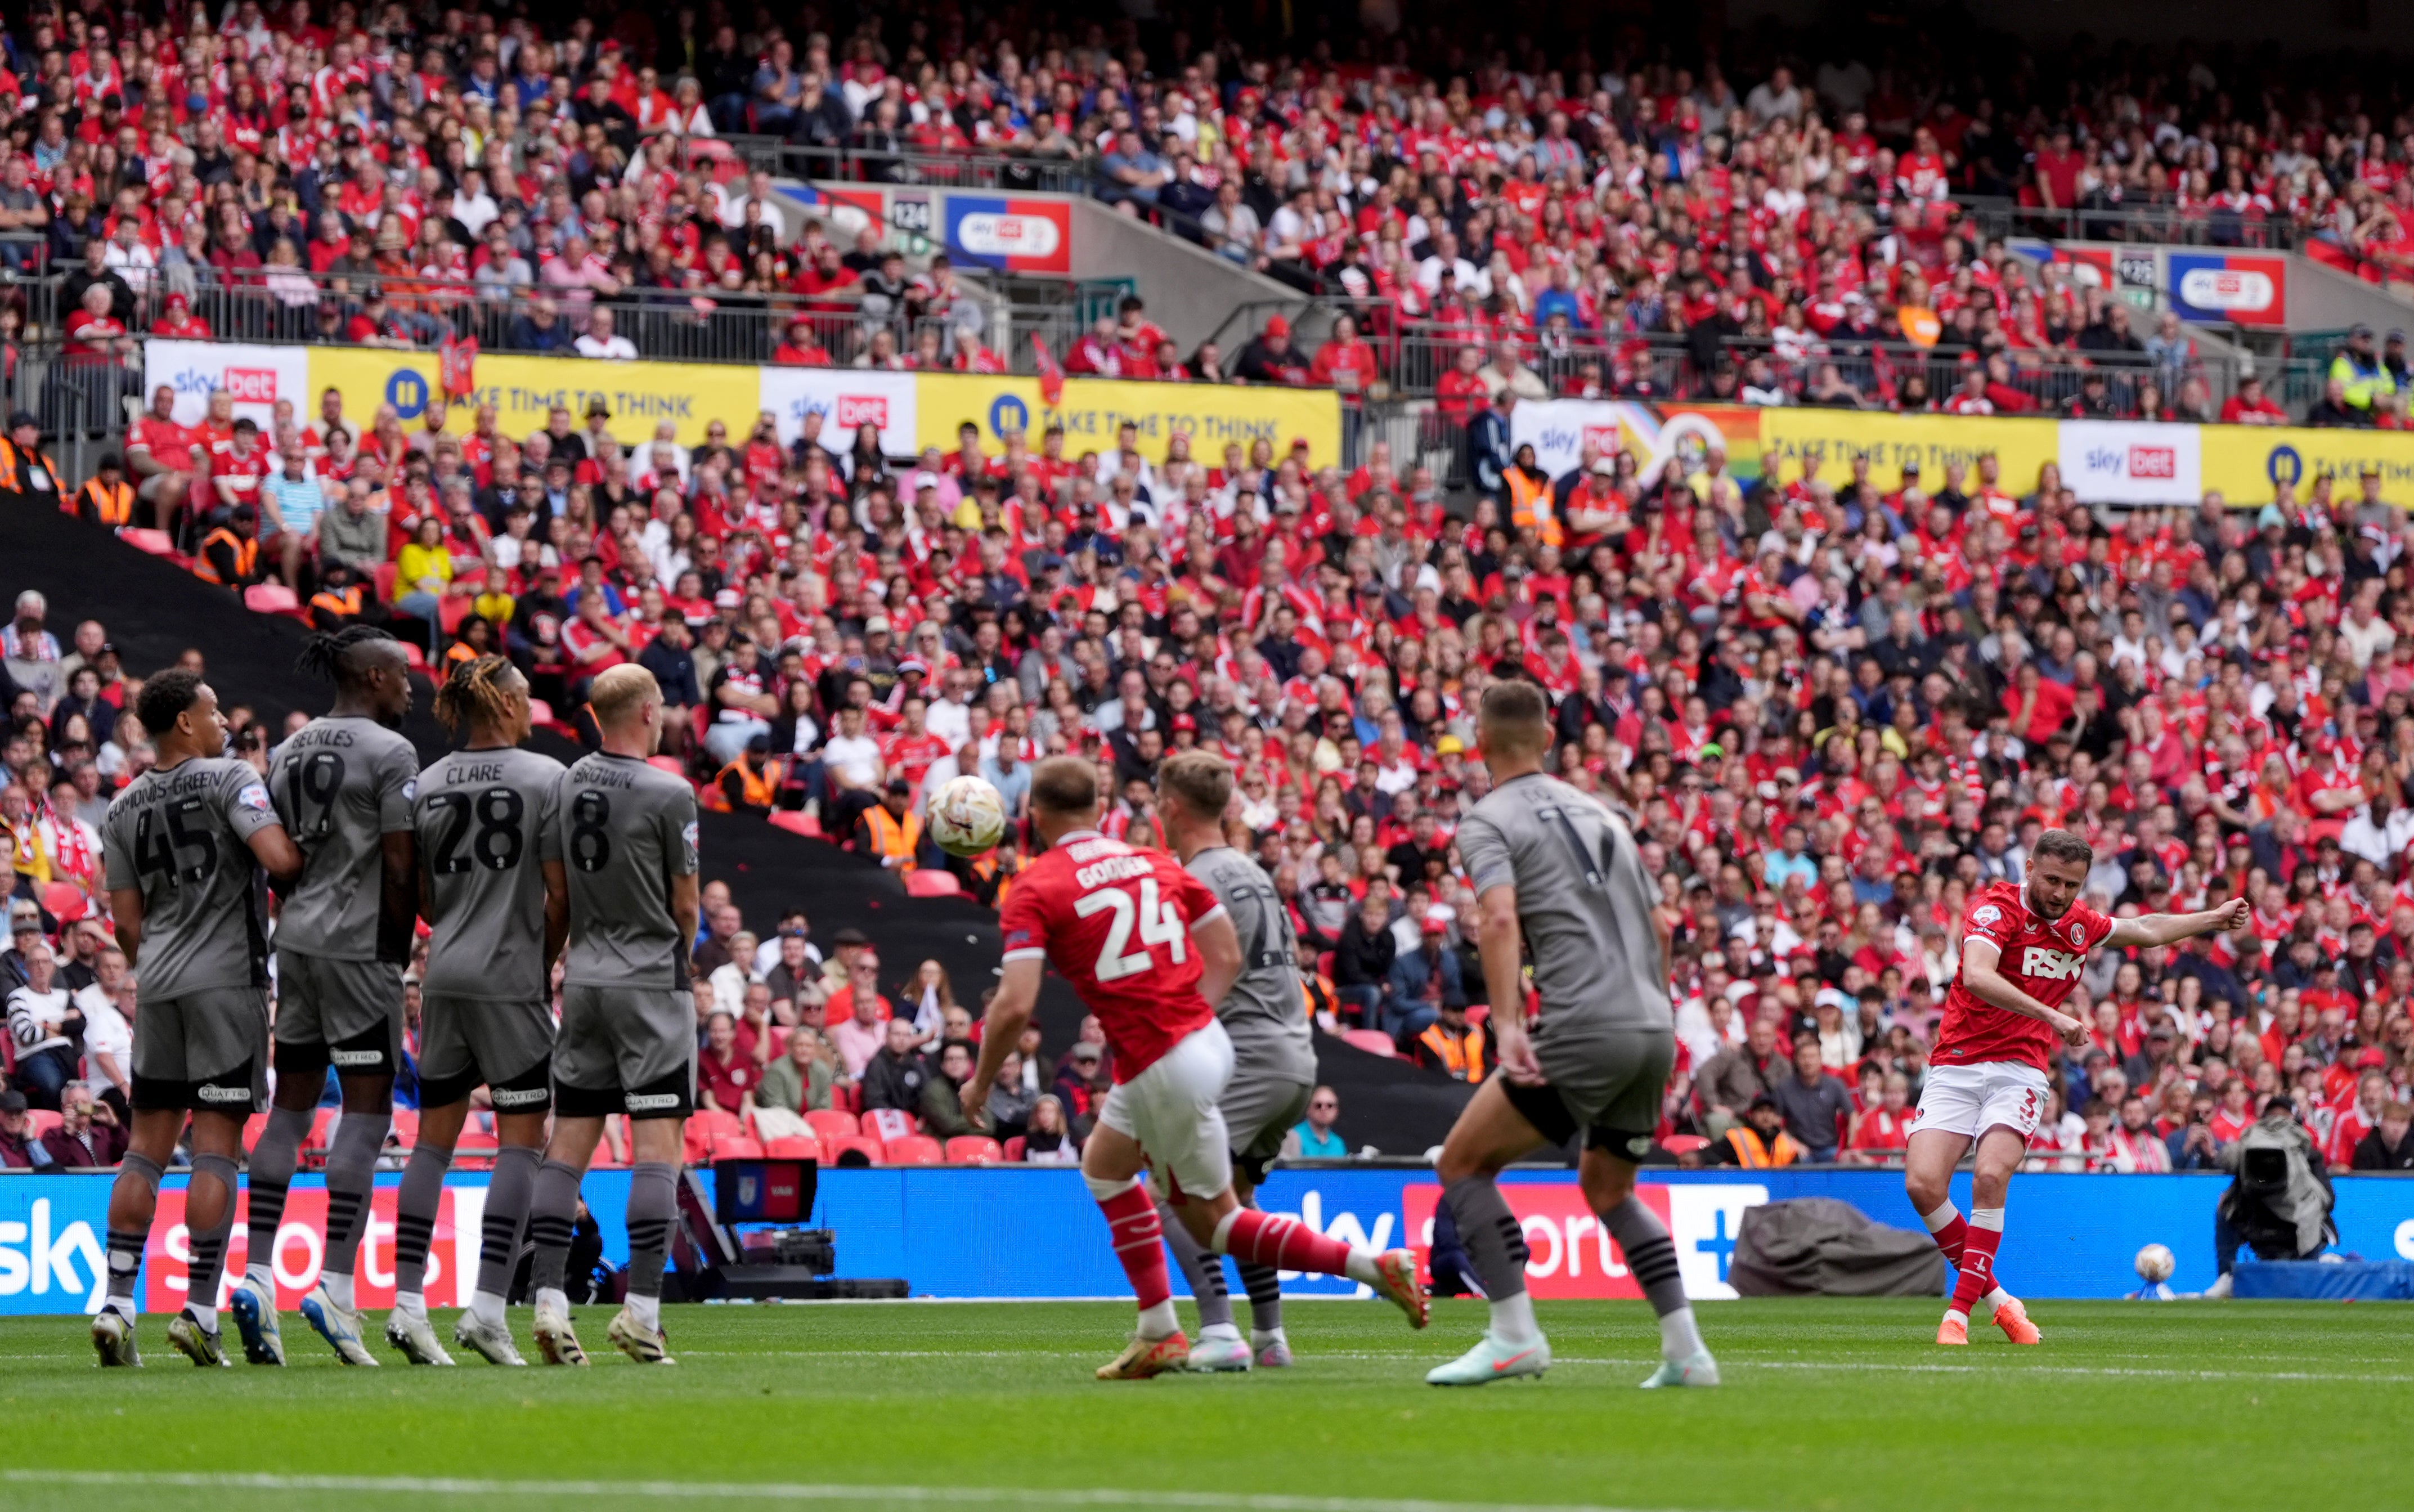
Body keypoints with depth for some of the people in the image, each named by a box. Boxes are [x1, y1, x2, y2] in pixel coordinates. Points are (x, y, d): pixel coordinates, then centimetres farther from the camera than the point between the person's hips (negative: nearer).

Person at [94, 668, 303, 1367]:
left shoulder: (124, 807, 12)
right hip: (226, 978, -5)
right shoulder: (229, 780, -6)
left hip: (157, 982, 5)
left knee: (148, 1143, 9)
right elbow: (281, 861, -20)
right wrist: (308, 878, 2)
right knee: (217, 1145, -3)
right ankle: (199, 1311, -7)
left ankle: (117, 1303, 2)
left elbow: (127, 922, 12)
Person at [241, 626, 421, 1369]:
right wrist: (399, 952, -3)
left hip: (296, 938, 7)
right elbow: (401, 870, -12)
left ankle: (256, 1273, 3)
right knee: (367, 1108, -4)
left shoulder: (292, 752, 13)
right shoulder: (389, 753, -9)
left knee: (291, 1105, 10)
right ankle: (335, 1285, -10)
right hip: (360, 945, -7)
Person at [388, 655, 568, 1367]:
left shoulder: (427, 784, 7)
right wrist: (544, 963, 7)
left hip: (444, 979, 5)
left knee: (434, 1140, 9)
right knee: (521, 1140, 1)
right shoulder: (544, 778, -6)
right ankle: (487, 1306, -8)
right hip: (511, 983, -5)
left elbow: (421, 898, 11)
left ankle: (406, 1300, 4)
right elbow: (561, 894, -7)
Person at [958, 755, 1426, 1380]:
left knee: (1213, 1221, 8)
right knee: (1105, 1164, 23)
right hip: (1205, 1040, 8)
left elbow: (1015, 1005, -16)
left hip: (1161, 1068, -8)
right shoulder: (1154, 863, 11)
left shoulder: (1034, 890, -8)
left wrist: (982, 1081, -1)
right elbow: (1227, 955, 11)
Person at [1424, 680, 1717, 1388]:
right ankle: (1686, 1351, 12)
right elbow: (1659, 927, 24)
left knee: (1462, 1164, 4)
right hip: (1653, 1027, 7)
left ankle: (1514, 1335, -6)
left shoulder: (1490, 820, 1)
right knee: (1608, 1189, 24)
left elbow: (1500, 919, -17)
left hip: (1585, 1029, -7)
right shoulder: (1600, 814, 22)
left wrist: (1507, 1026, -24)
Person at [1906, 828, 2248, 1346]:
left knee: (1991, 1176, -24)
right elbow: (1977, 976, -29)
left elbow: (2145, 930, 31)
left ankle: (1960, 1311, -18)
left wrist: (2215, 918, 36)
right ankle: (1993, 1295, 1)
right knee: (1923, 1183, -17)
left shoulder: (2080, 924, 9)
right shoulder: (1997, 908, -11)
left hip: (2019, 1069, 2)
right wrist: (2051, 1016, -35)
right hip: (1956, 1065, -2)